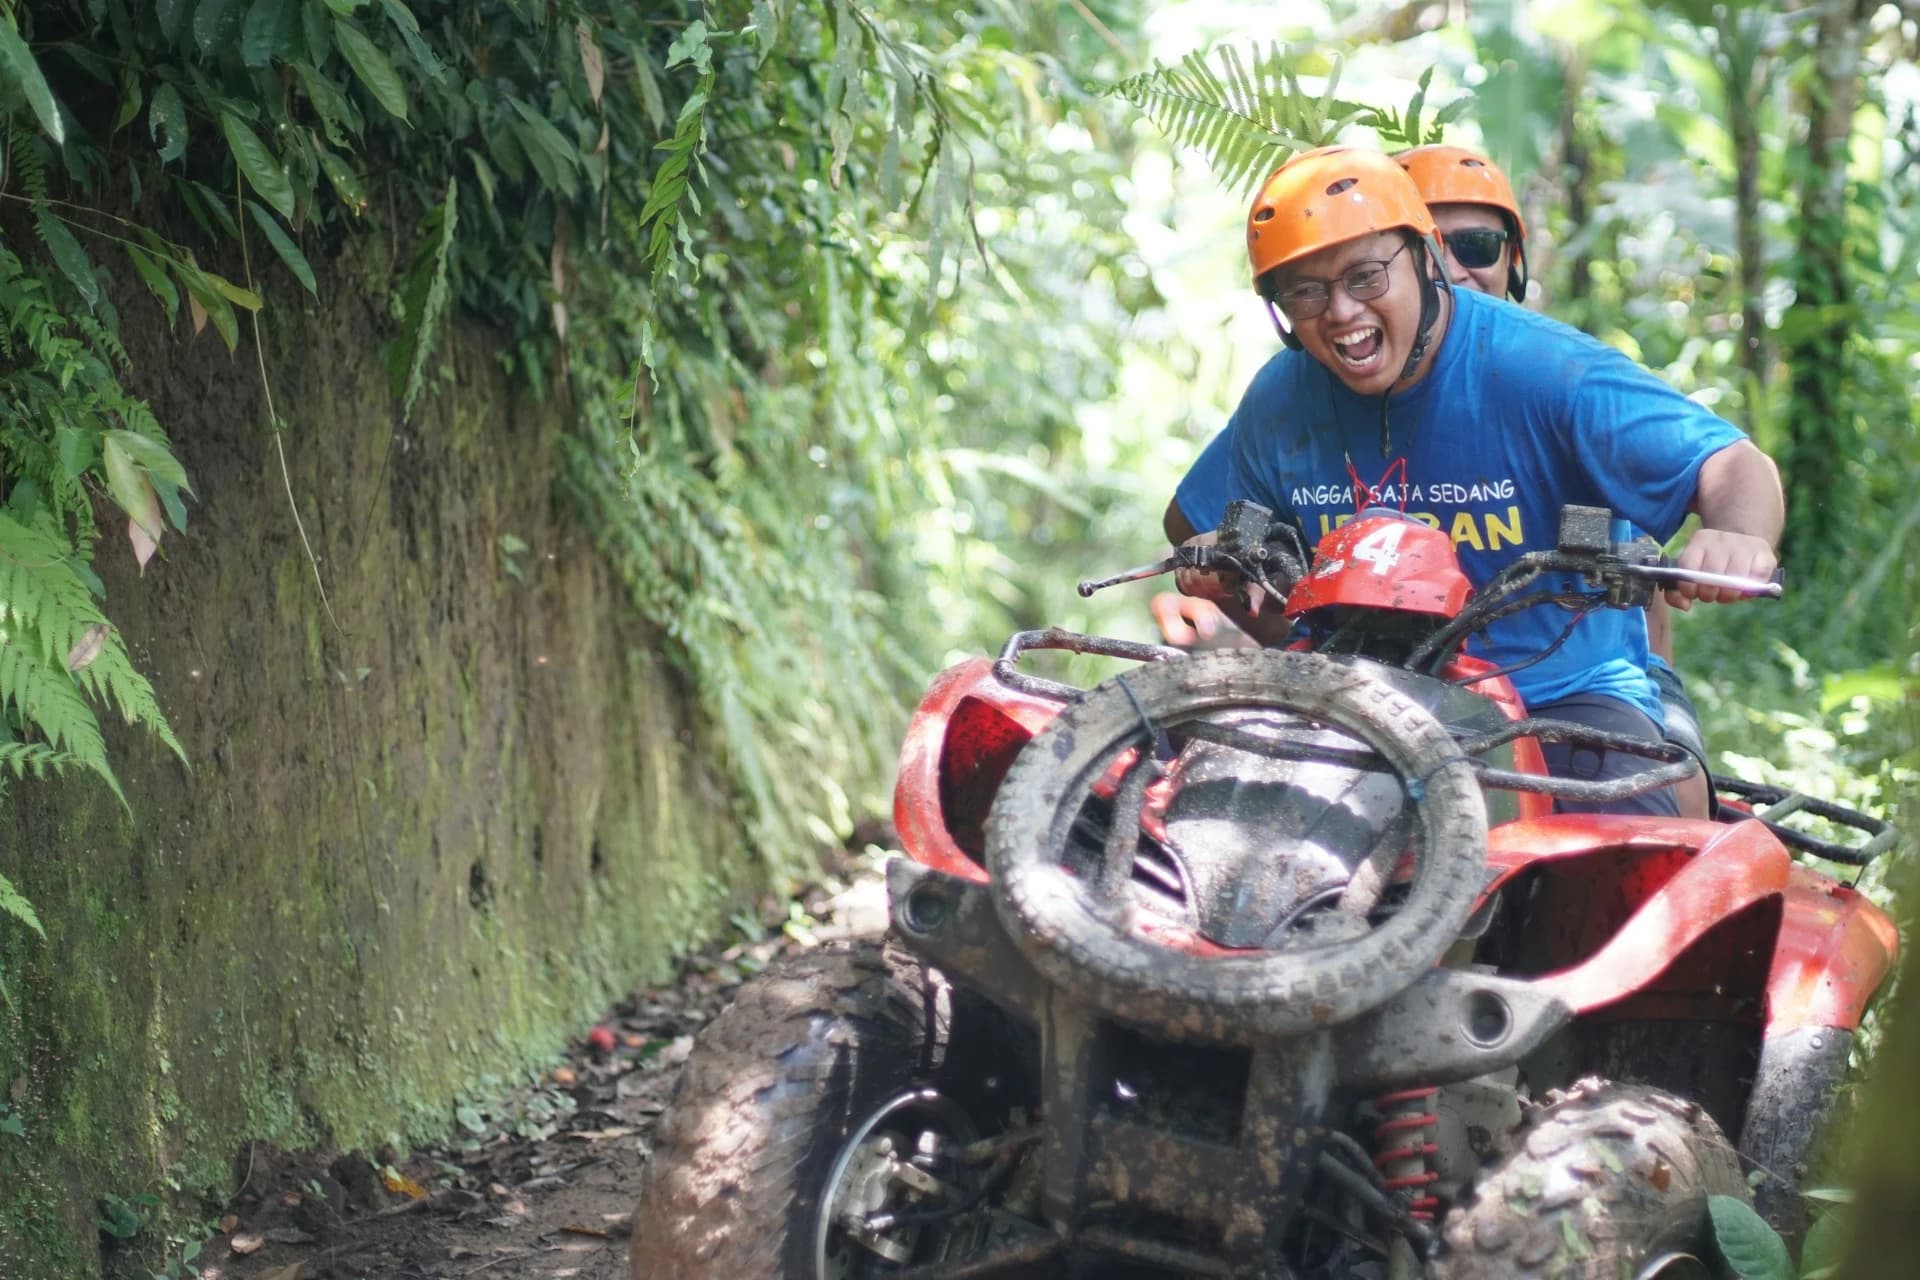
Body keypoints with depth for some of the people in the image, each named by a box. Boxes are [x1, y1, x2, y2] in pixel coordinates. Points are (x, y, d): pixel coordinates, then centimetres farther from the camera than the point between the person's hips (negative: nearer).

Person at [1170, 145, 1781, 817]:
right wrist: (1226, 576, -7)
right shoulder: (1277, 405, 3)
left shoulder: (1543, 369, -13)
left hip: (1566, 696, -3)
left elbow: (1737, 466, -17)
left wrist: (1739, 535, -40)